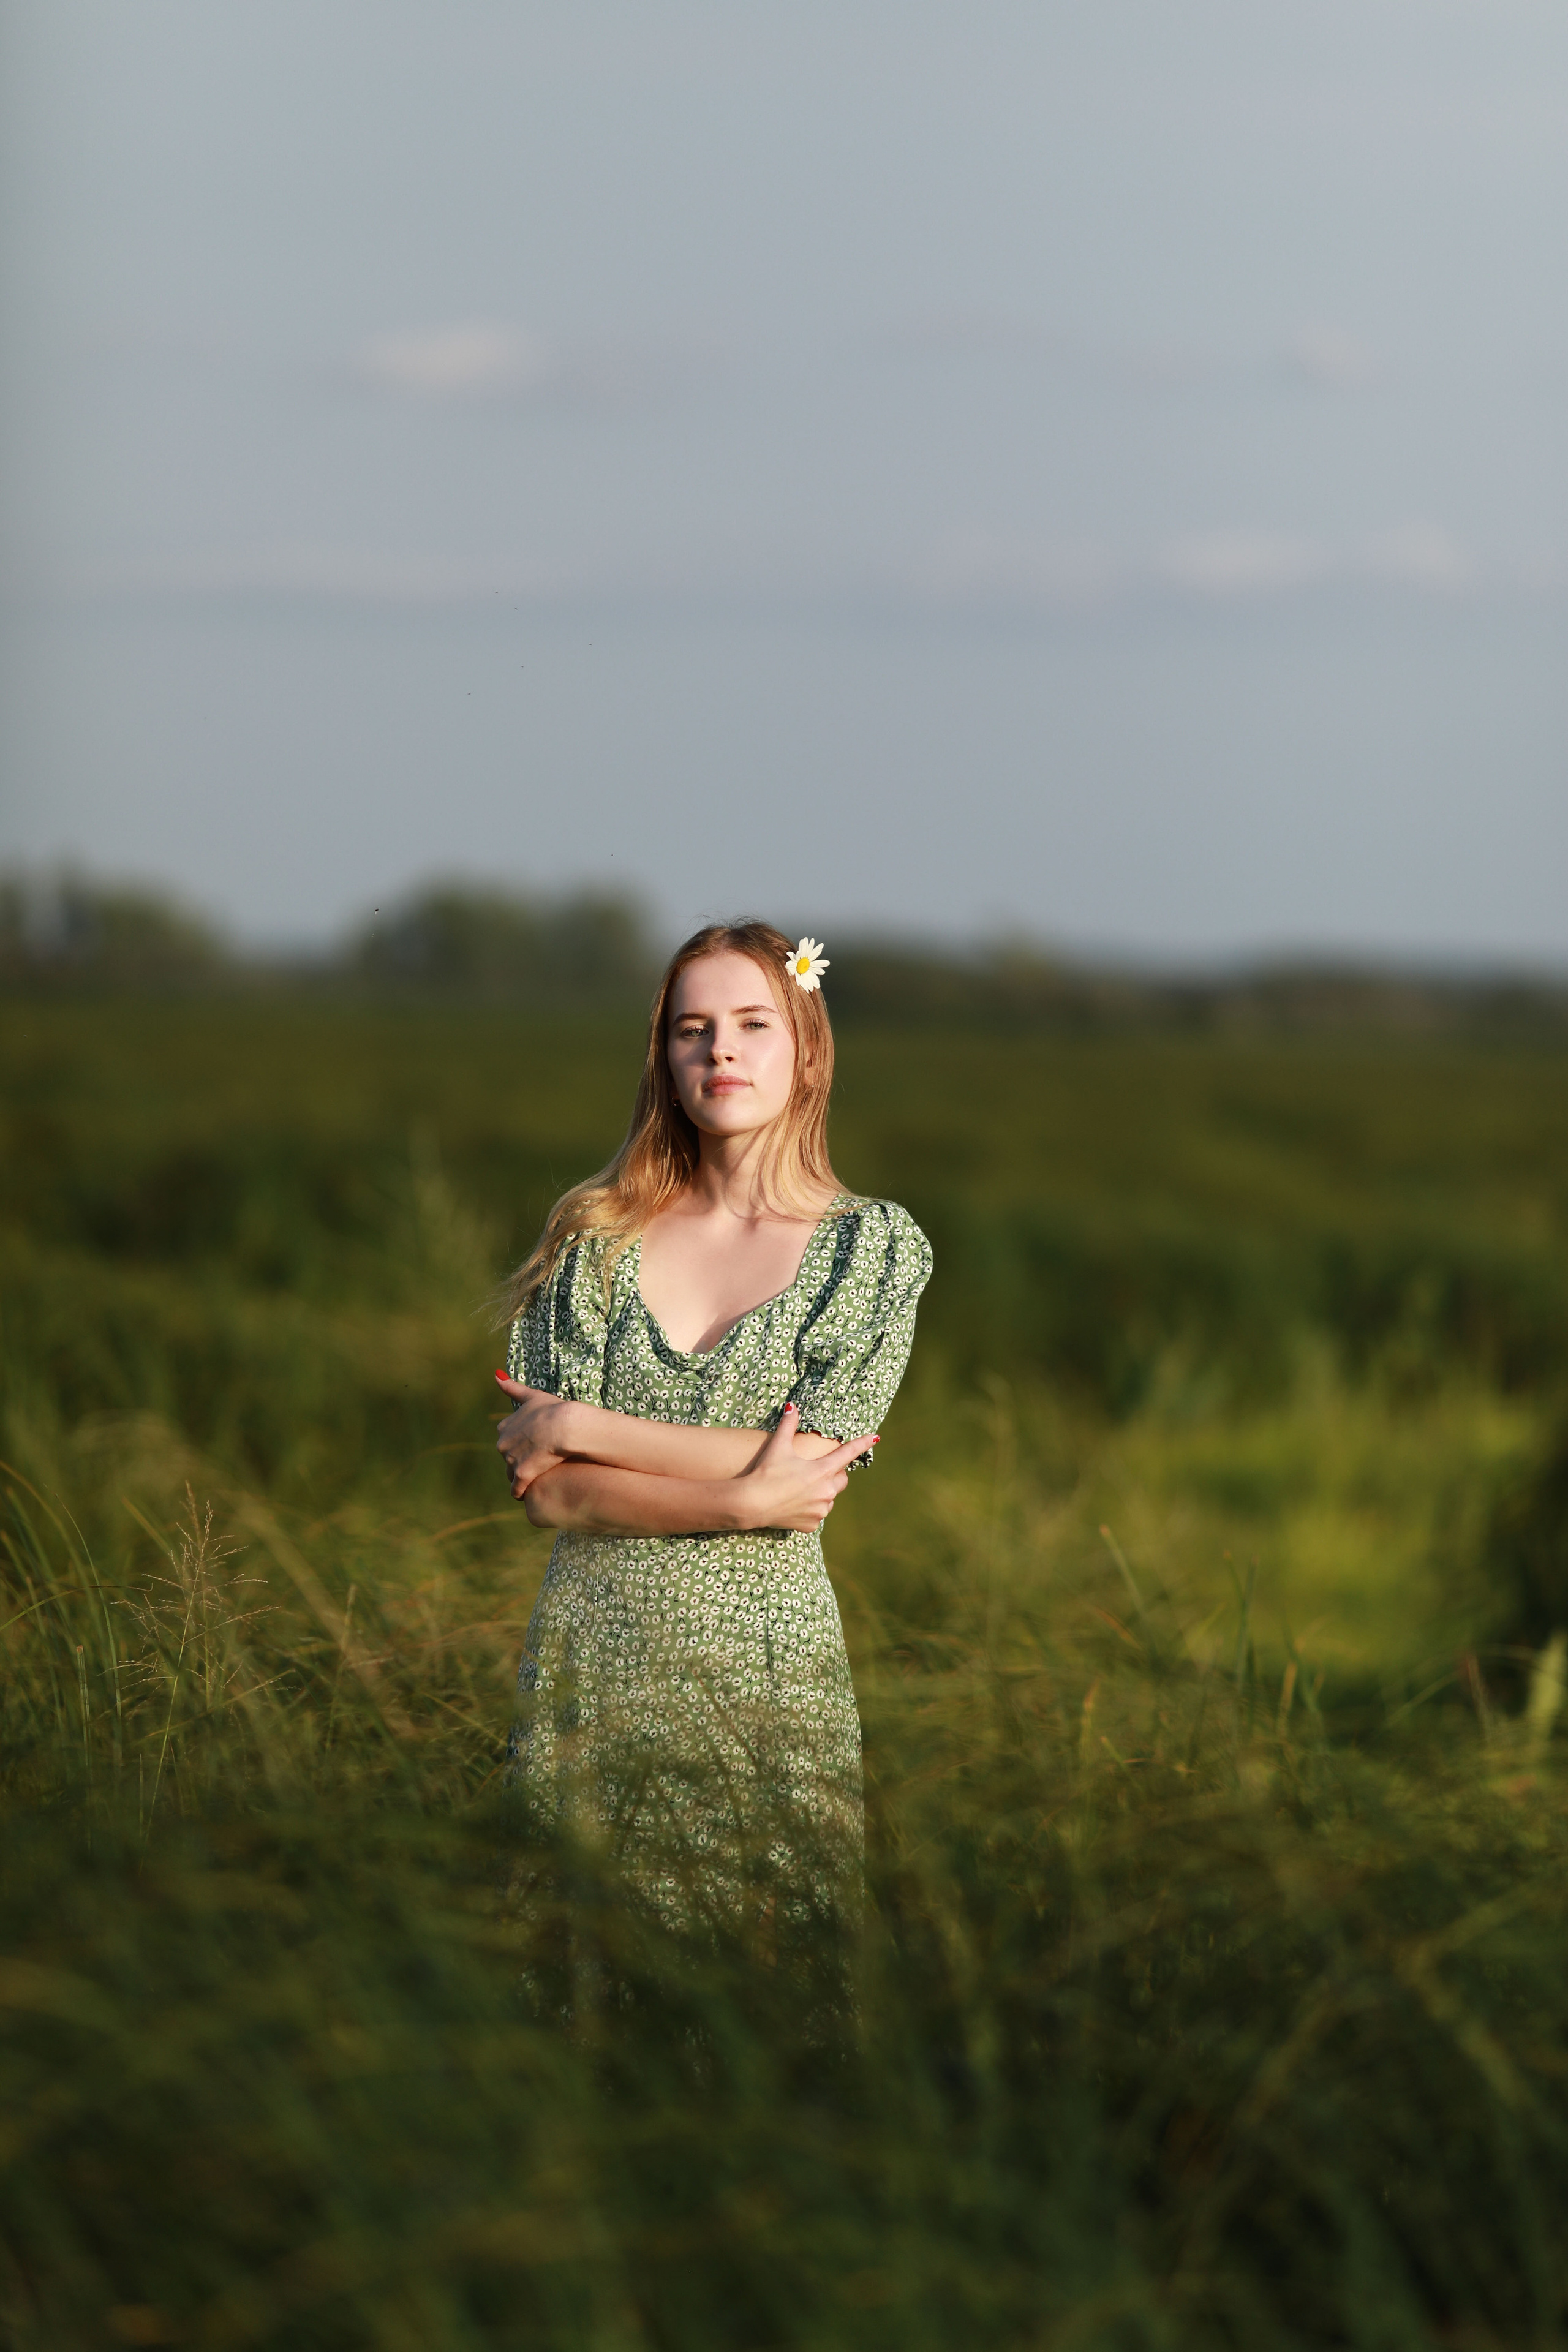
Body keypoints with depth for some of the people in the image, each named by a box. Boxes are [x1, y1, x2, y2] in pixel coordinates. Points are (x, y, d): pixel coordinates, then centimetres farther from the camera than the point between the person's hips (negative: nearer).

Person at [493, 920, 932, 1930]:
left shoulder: (875, 1244, 1)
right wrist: (743, 1500, -16)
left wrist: (579, 1428, -9)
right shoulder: (594, 1235, 5)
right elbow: (548, 1491, -4)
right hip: (595, 1654, 1)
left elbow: (815, 1464, -11)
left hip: (767, 1660, -1)